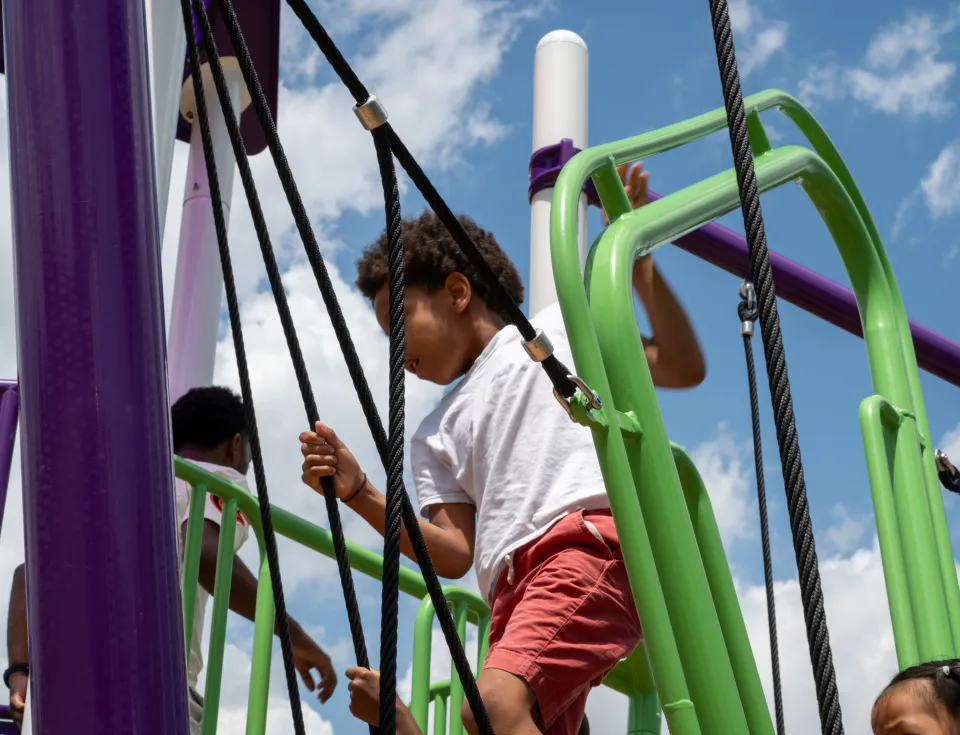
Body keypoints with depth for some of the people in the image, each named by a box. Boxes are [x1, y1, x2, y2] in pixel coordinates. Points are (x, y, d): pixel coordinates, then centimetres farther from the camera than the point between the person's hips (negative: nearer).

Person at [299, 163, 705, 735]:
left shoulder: (558, 328, 20)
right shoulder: (437, 436, 29)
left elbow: (683, 369, 11)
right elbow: (455, 552, 16)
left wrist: (639, 263, 4)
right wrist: (358, 492, 7)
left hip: (592, 542, -6)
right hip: (514, 591, 6)